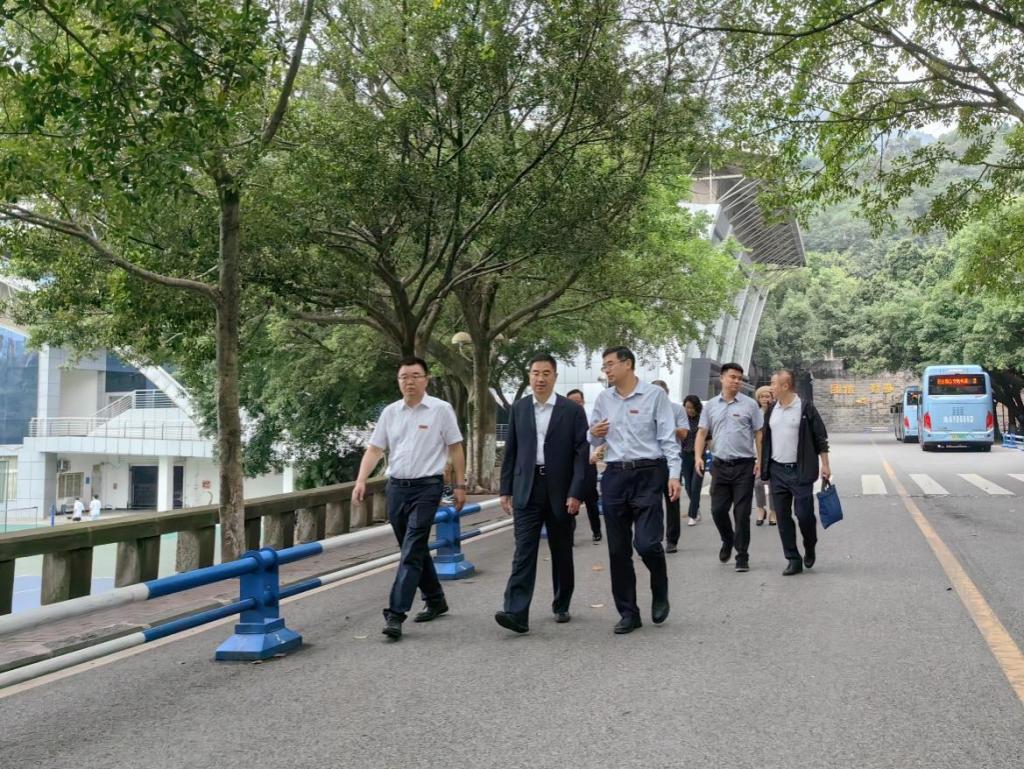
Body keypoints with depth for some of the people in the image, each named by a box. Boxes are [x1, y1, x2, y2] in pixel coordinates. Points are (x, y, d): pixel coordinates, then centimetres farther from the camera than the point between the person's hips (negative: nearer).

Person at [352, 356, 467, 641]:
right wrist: (361, 481, -7)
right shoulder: (390, 412, 7)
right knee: (415, 550, 16)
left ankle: (395, 615, -11)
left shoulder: (441, 409, -3)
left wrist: (460, 485, -3)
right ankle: (435, 600, 33)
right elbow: (374, 449, 5)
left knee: (411, 552, -11)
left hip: (426, 487, -5)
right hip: (396, 487, 5)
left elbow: (455, 448, -1)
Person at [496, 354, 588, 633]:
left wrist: (575, 493, -12)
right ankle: (516, 613, -12)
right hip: (527, 491, 1)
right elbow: (510, 451, 10)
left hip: (560, 492, -1)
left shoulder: (572, 410, -2)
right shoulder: (518, 408, 7)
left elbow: (581, 453, -5)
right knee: (524, 550, -7)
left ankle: (561, 606, 27)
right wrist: (506, 489, 6)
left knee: (561, 553, 10)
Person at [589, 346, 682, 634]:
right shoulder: (603, 399, 10)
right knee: (618, 550, 6)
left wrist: (674, 474, -13)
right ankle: (628, 613, 18)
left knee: (647, 543, -11)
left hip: (648, 474, -4)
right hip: (614, 475, 4)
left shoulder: (654, 395, -2)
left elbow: (668, 438, -4)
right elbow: (595, 441, 17)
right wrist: (594, 435, -6)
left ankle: (660, 594, 20)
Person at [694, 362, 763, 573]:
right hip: (720, 464, 3)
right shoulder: (711, 405, 8)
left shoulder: (749, 404, 1)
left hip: (744, 465, -3)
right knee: (718, 510, 5)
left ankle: (742, 556, 9)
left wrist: (760, 459, -9)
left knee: (742, 513, 0)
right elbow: (702, 432, 9)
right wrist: (698, 456, -5)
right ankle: (728, 540, 33)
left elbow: (758, 433, 1)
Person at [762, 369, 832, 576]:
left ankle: (810, 549, 22)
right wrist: (763, 466, 15)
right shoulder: (771, 410, 10)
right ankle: (793, 560, 12)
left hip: (801, 471, -5)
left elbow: (821, 437, -3)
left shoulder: (805, 408, -6)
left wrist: (825, 464, -7)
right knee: (782, 517, 4)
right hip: (777, 471, 5)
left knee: (804, 514, -6)